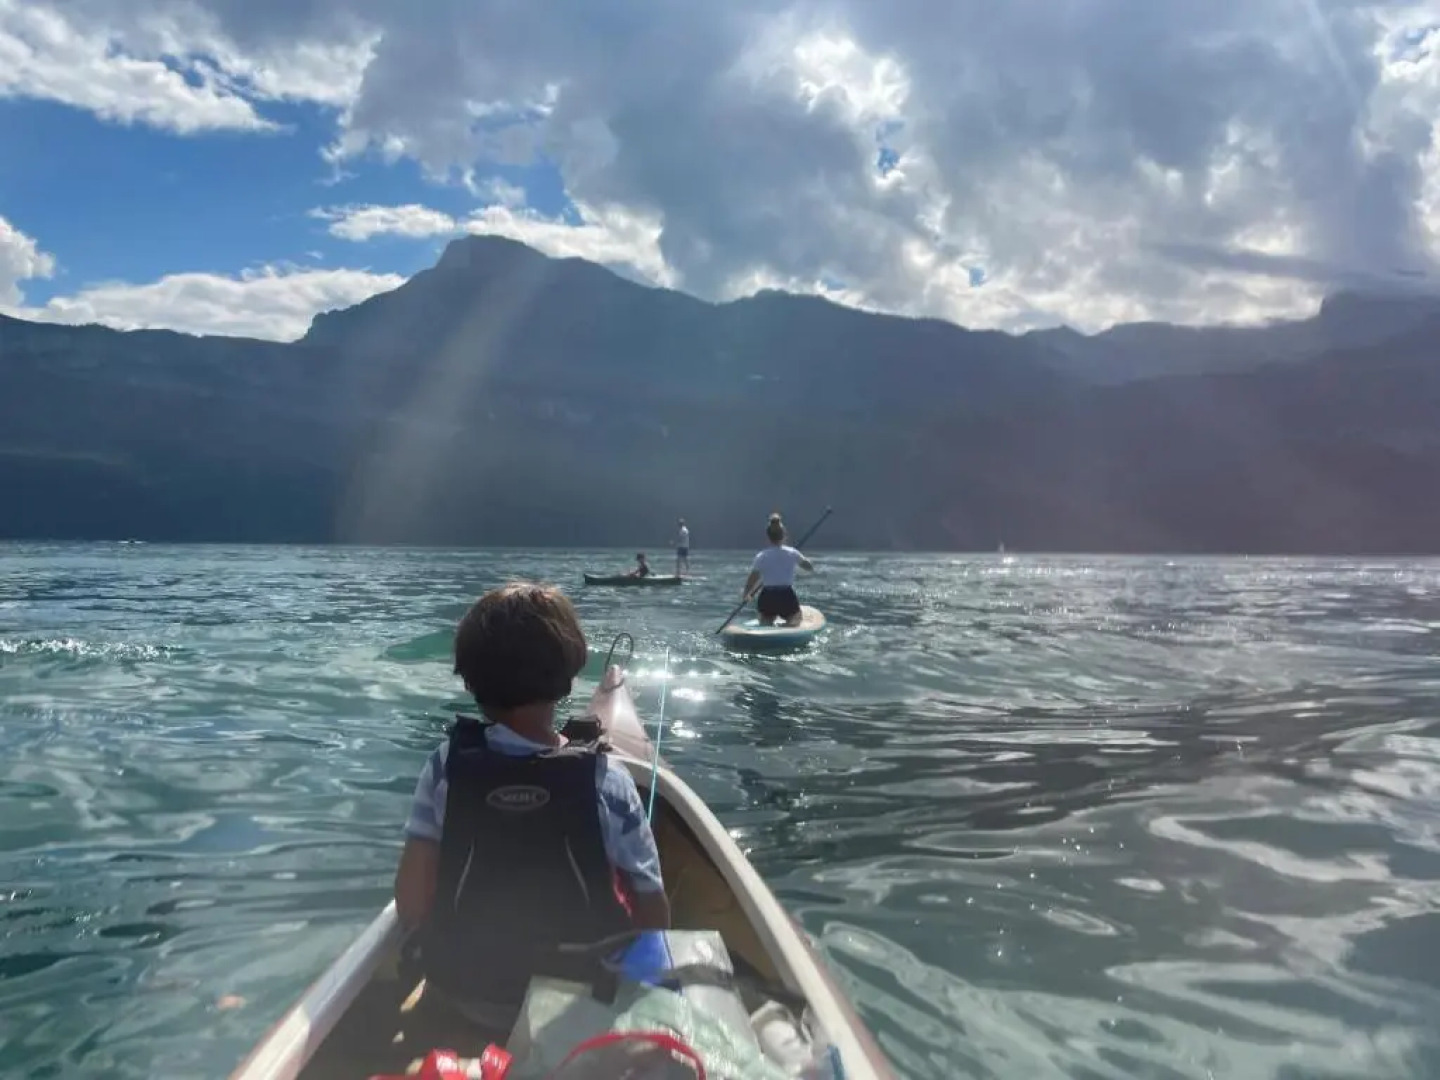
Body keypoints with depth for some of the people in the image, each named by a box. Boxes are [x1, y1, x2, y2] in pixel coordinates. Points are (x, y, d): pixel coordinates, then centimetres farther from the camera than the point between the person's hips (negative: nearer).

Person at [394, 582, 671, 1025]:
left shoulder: (446, 767, -17)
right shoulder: (604, 780, -22)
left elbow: (410, 908, -13)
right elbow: (654, 918, -15)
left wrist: (462, 944, 7)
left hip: (463, 994, 3)